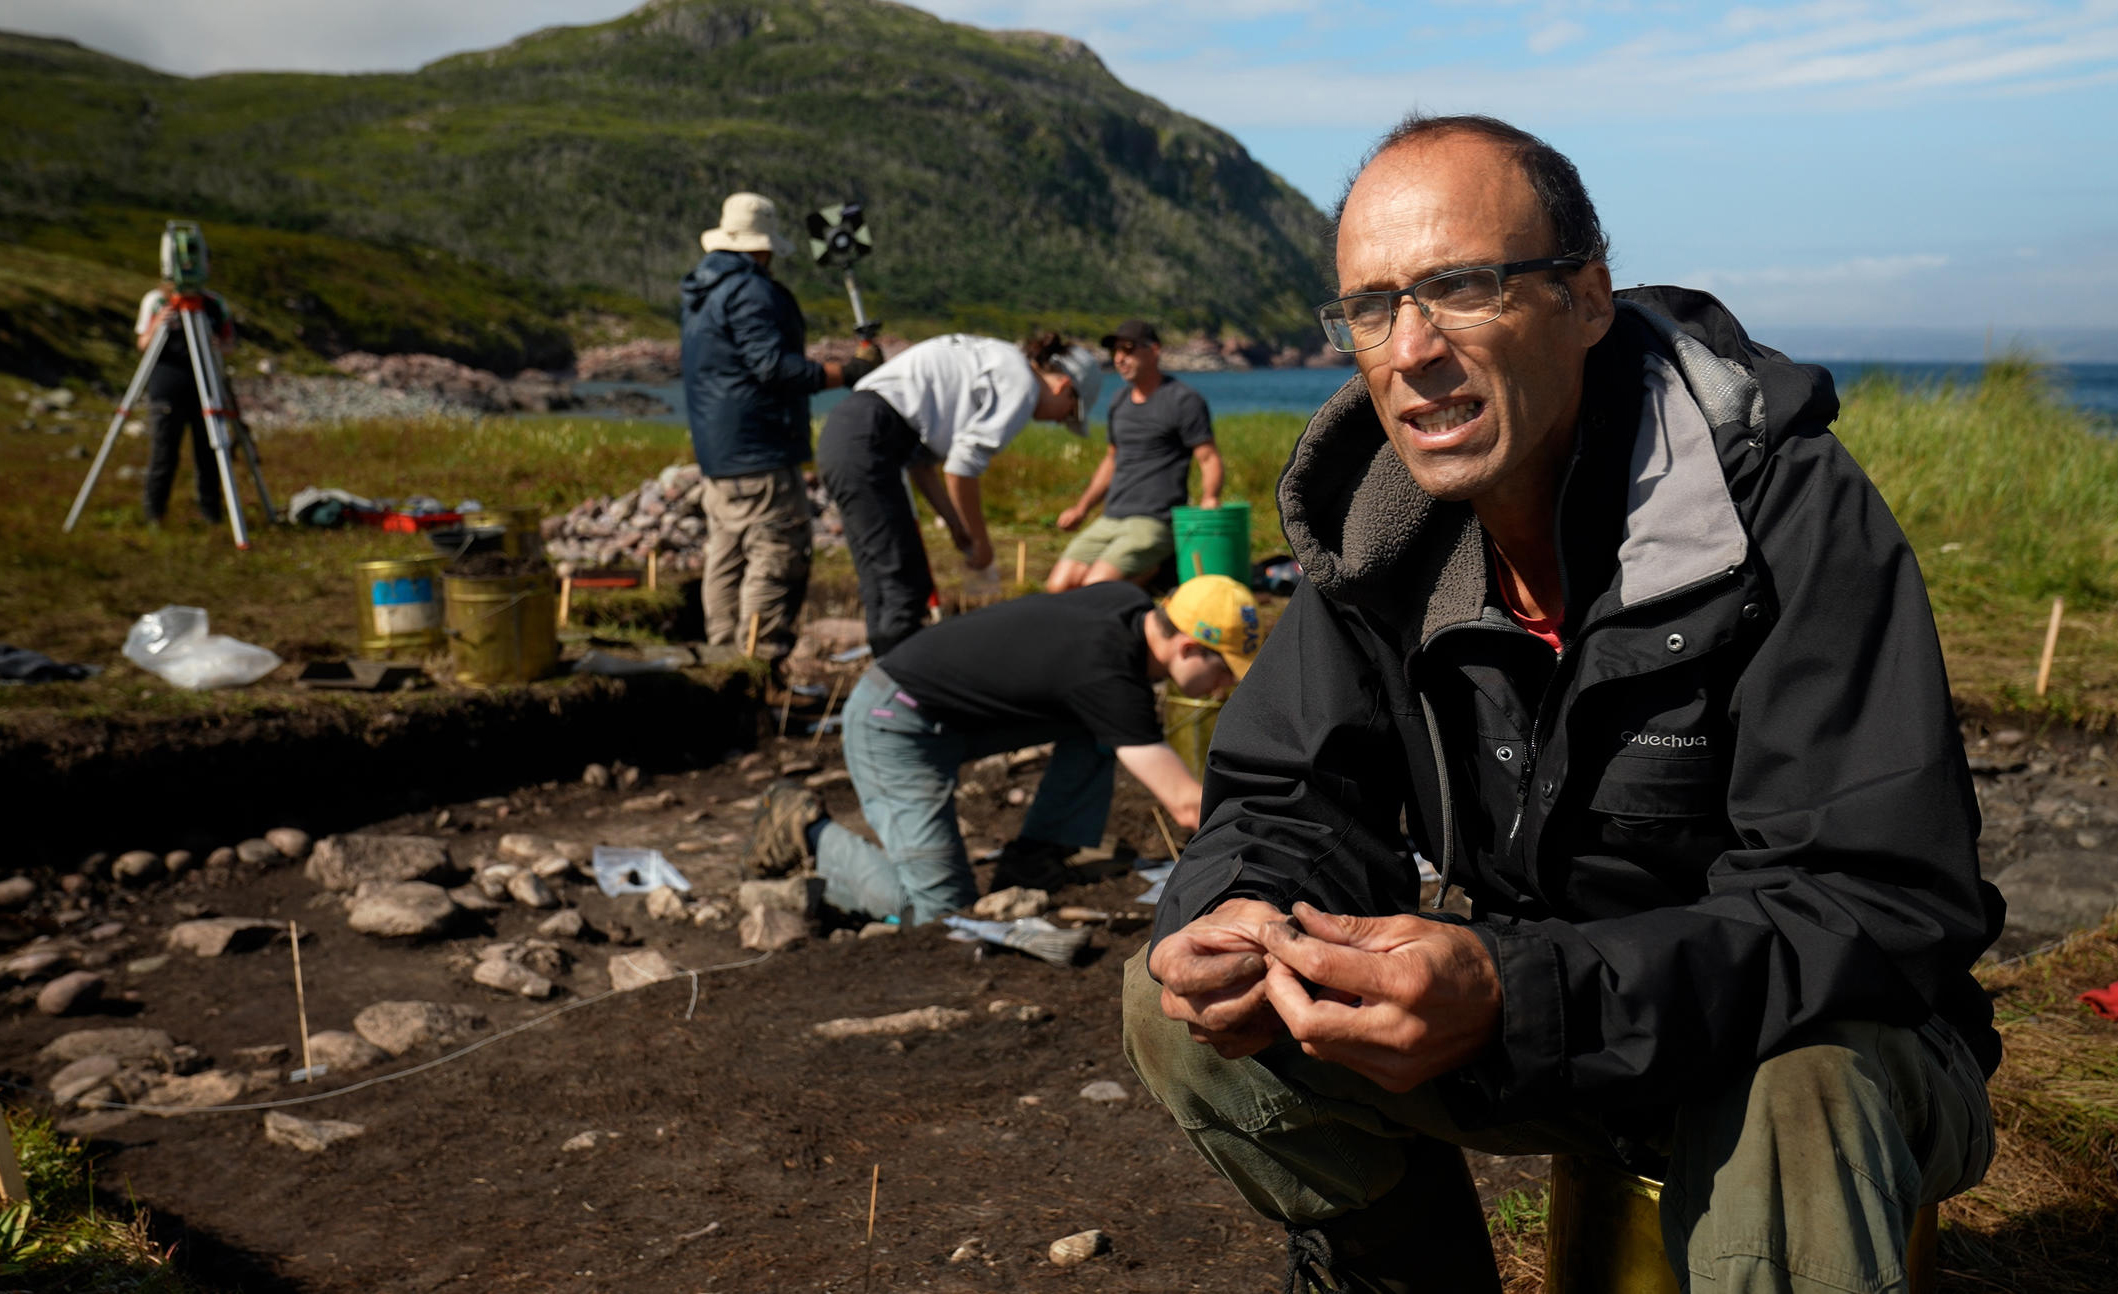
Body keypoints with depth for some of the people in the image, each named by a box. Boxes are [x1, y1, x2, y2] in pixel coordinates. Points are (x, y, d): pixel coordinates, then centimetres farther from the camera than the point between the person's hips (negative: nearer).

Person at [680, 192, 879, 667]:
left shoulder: (701, 292, 18)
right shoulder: (750, 291, -14)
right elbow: (773, 366, -23)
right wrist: (847, 371, -21)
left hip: (717, 452, 11)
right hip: (759, 453, -11)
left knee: (726, 557, 14)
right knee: (778, 557, -8)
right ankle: (761, 663, -9)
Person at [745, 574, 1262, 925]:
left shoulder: (1133, 604, -1)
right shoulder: (1107, 674, -27)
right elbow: (1188, 805, -28)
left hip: (955, 714, 9)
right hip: (894, 726, -9)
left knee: (1097, 728, 4)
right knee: (942, 907, -11)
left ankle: (1031, 863, 7)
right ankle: (808, 830, 5)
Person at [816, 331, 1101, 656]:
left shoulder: (994, 362, 24)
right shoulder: (1023, 384, -3)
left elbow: (920, 460, 23)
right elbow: (962, 468, -10)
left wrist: (958, 527, 22)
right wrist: (981, 541, 3)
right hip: (868, 443, -10)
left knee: (882, 583, 12)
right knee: (904, 585, -8)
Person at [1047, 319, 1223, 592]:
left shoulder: (1184, 401, -3)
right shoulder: (1120, 402, 19)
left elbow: (1209, 458, -7)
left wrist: (1209, 499, -27)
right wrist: (1081, 508, 19)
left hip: (1154, 521, -7)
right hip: (1109, 519, 7)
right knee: (1058, 586, -11)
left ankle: (1153, 570, 1)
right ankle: (1143, 569, 6)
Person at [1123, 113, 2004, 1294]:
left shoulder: (1789, 512, -23)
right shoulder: (1377, 520, -6)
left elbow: (1884, 910, -27)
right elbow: (1292, 793, 0)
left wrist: (1521, 997, -40)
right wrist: (1244, 911, -26)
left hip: (1824, 1036, -4)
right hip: (1544, 1030, 5)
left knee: (1785, 1115, -39)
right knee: (1183, 1004, -10)